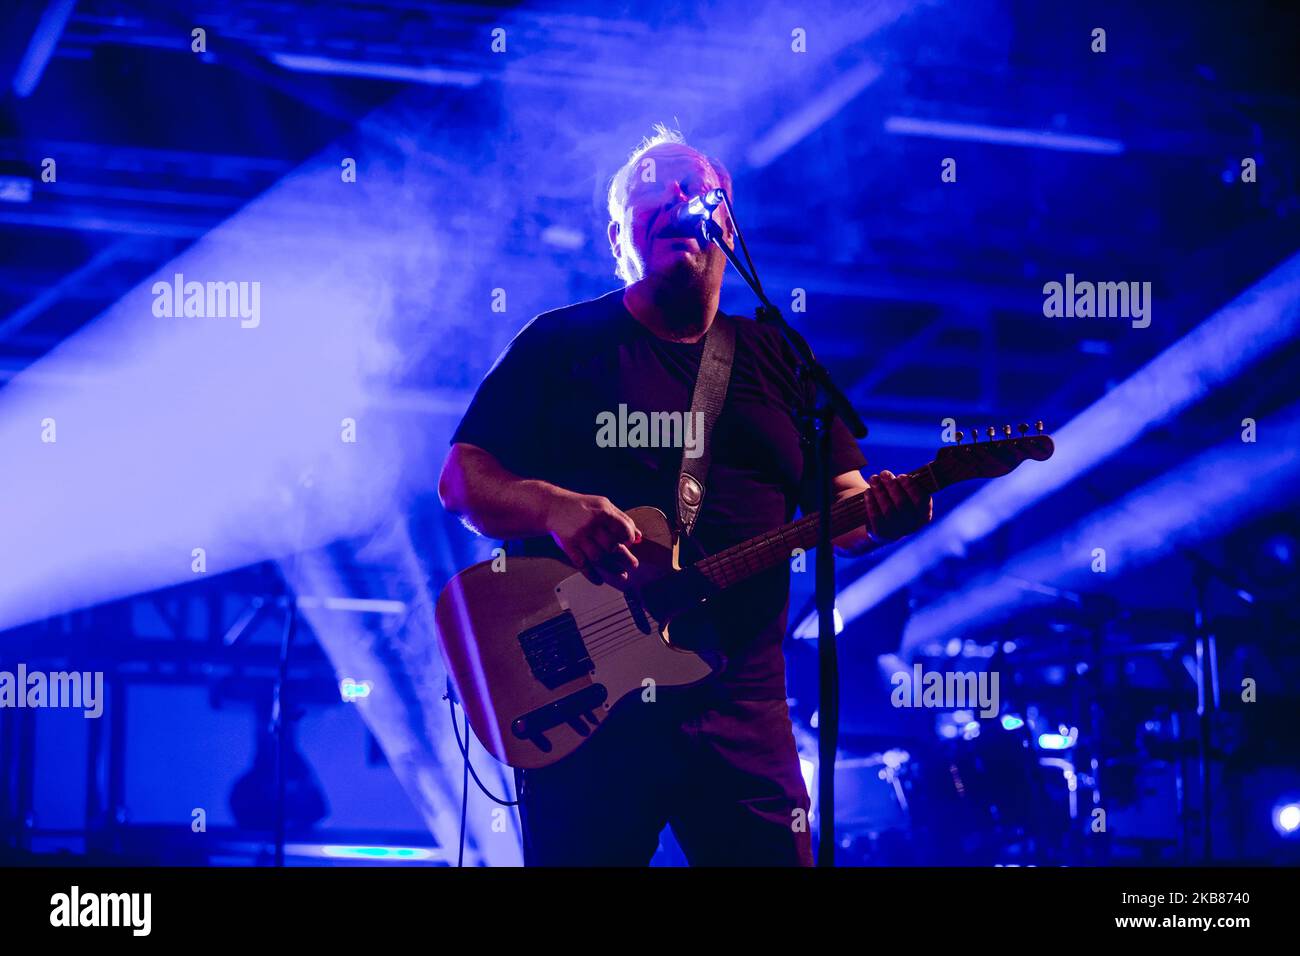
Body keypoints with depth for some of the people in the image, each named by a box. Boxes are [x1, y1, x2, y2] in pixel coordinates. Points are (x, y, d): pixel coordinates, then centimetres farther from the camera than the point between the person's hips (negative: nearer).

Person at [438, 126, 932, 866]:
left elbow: (841, 506, 13)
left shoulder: (777, 358, 16)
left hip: (739, 707, 3)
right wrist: (553, 507, -18)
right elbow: (461, 478, 2)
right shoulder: (563, 344, 7)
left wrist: (882, 513, -12)